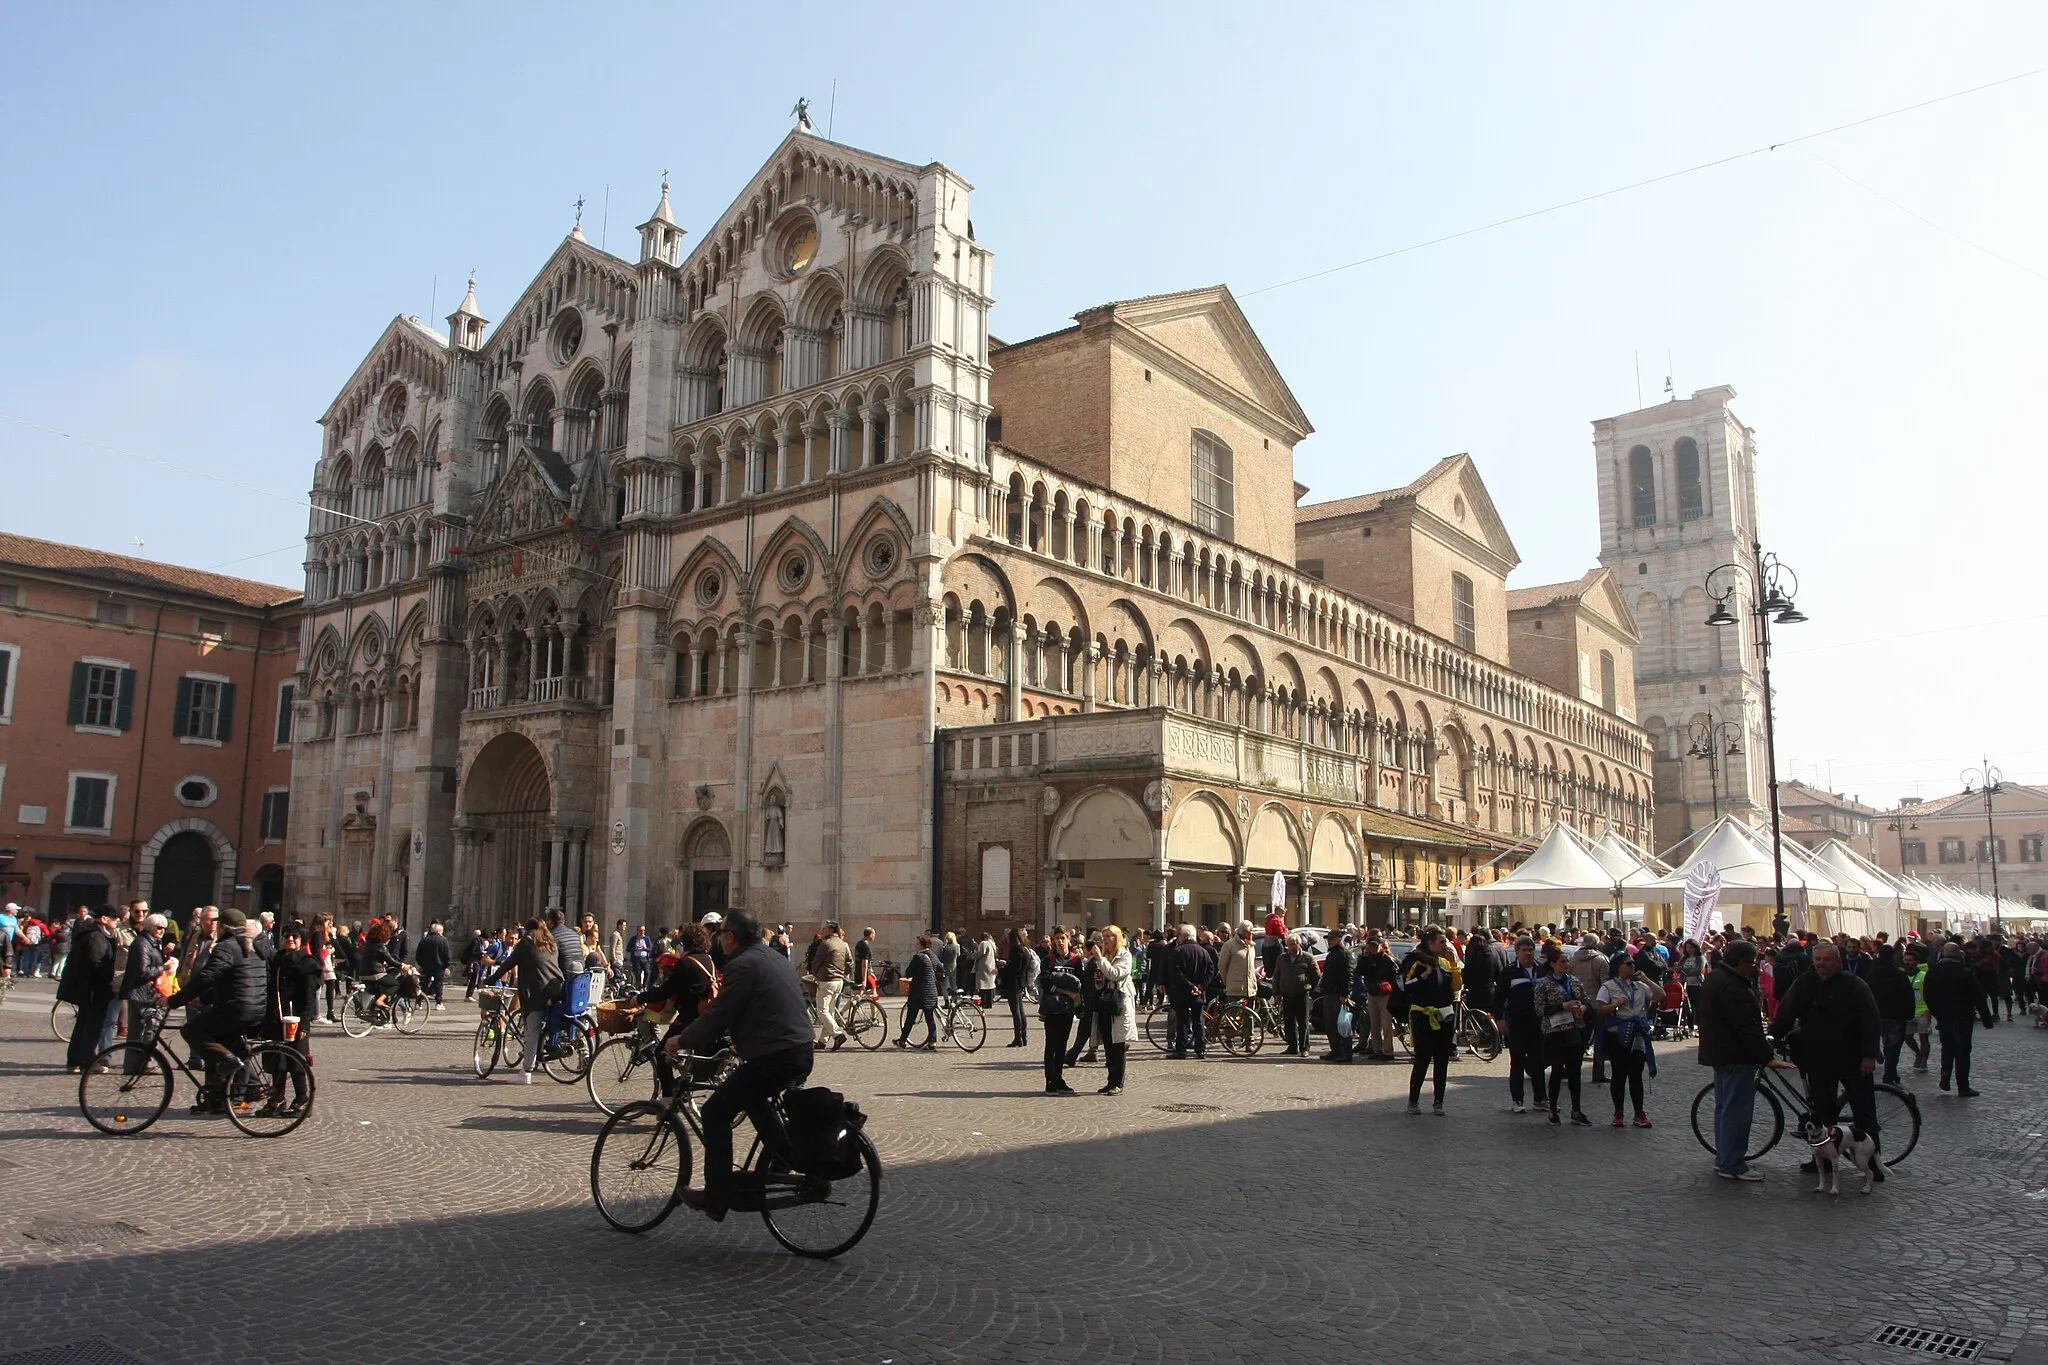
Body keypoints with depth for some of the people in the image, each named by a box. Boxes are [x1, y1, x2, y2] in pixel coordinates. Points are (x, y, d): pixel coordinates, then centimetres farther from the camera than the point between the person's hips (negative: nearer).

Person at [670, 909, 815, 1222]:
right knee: (752, 1099, 32)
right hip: (801, 1054, 10)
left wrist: (681, 1041, 1)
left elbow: (717, 1015, -13)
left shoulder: (743, 965, -11)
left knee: (716, 1112, 2)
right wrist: (740, 1039, 36)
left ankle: (717, 1197, 3)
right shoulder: (778, 959, 18)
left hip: (773, 1058, -9)